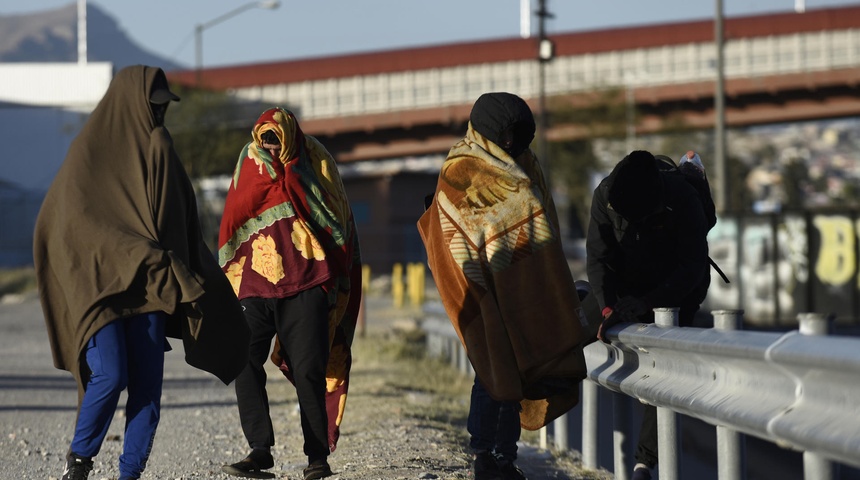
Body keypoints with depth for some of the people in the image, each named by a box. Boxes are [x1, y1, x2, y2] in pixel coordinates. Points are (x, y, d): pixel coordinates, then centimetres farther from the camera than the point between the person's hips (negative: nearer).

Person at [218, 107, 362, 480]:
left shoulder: (316, 163, 4)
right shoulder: (250, 163, 10)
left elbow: (338, 222, 6)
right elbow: (233, 221, 11)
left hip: (305, 284, -2)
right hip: (256, 282, 2)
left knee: (308, 371, -6)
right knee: (244, 363, -13)